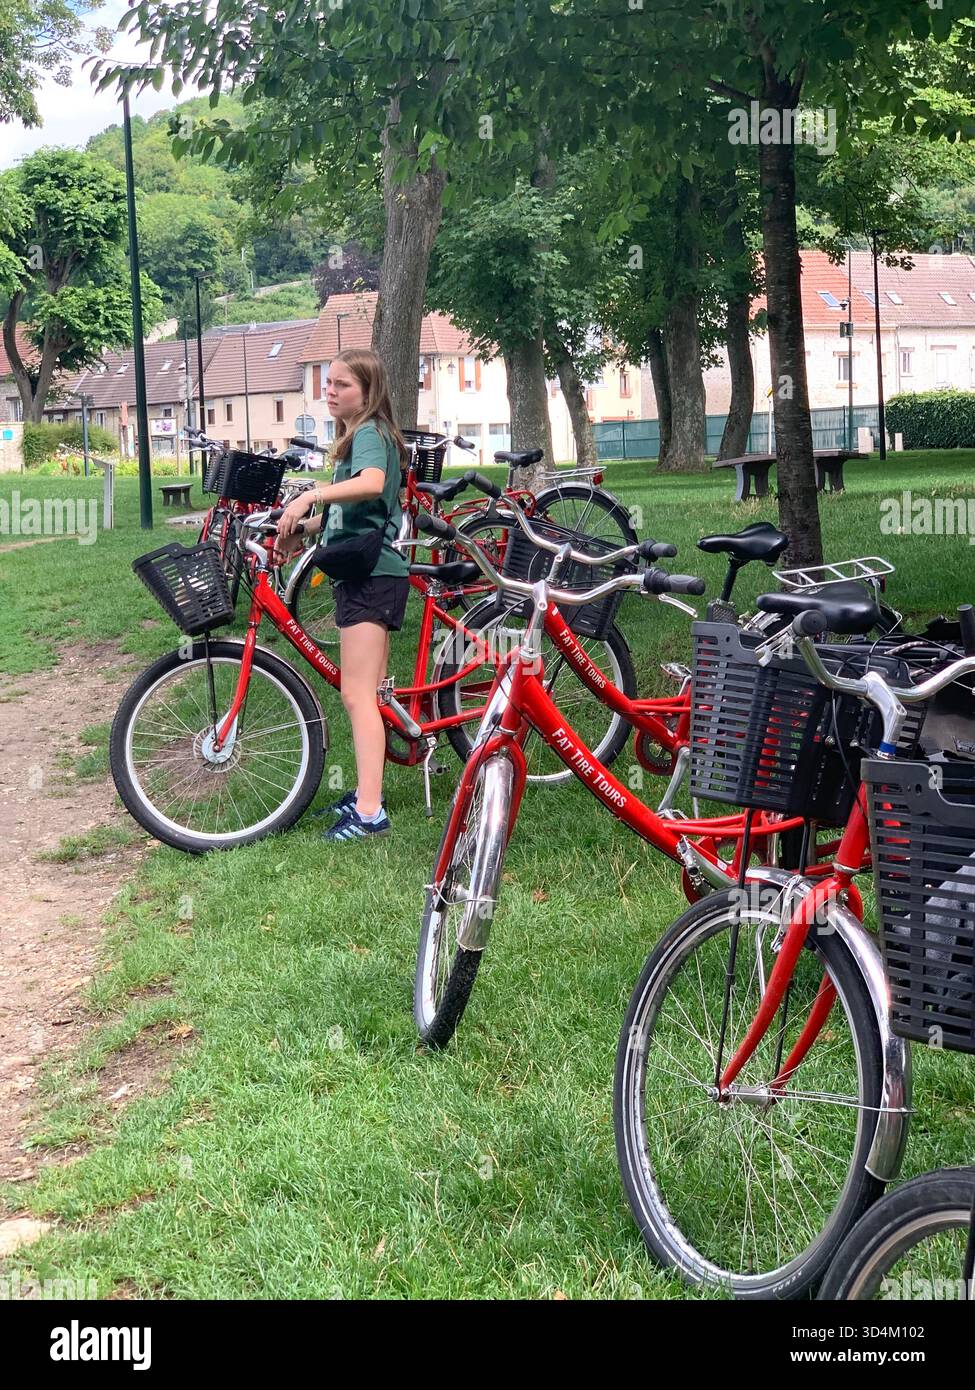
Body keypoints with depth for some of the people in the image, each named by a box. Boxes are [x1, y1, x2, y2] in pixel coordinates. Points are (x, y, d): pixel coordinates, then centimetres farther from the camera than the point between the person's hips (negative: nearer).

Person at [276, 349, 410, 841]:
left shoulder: (369, 433, -10)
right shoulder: (358, 436, 21)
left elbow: (372, 483, -33)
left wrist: (310, 495, -38)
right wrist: (303, 526, 14)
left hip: (370, 576, -11)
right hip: (363, 574, 11)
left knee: (357, 694, -15)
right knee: (368, 694, 16)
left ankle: (369, 812, -17)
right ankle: (367, 791, 25)